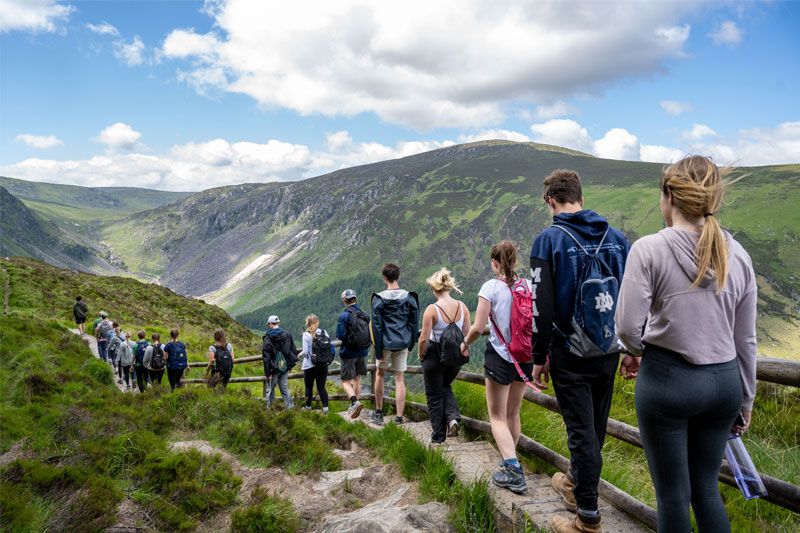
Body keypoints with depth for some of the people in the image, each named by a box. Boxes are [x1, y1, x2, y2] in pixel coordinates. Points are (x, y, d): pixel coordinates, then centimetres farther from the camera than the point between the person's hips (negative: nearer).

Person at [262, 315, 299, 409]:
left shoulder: (268, 338, -11)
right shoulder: (287, 335, -1)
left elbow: (266, 357, -13)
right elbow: (294, 351, 4)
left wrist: (268, 373, -10)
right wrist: (291, 365, 14)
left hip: (274, 368, -3)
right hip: (285, 367, 3)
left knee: (271, 388, 11)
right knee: (284, 387, 13)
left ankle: (269, 407, 16)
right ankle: (290, 406, 11)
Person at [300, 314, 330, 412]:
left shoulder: (306, 335, -12)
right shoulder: (324, 332, -1)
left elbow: (305, 352, -15)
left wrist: (300, 354, 6)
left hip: (310, 365, -3)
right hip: (323, 364, 3)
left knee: (309, 387, 14)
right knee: (321, 387, 7)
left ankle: (308, 407, 26)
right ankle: (325, 407, -1)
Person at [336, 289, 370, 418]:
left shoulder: (344, 316, -15)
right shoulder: (365, 315, 1)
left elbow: (340, 335, -17)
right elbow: (371, 333, 5)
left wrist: (348, 337, 4)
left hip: (349, 353, -5)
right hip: (363, 352, 5)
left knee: (346, 382, 2)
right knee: (357, 379, 19)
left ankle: (355, 402, -22)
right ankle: (354, 407, 26)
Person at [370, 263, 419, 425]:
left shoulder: (378, 299, -8)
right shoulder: (410, 298, 0)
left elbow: (376, 326, -8)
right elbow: (415, 323, 4)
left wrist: (378, 352, -5)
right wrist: (411, 344, 14)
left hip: (385, 344, -1)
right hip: (402, 344, 1)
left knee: (380, 374, 19)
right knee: (400, 379, 5)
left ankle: (378, 412, 24)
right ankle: (399, 418, 4)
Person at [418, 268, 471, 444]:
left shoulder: (432, 309, -19)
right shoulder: (462, 307, -6)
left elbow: (424, 338, -19)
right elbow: (467, 335, -1)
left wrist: (421, 355, -1)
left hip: (435, 356, -4)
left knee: (434, 395, 14)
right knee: (445, 386, 30)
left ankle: (438, 436, 20)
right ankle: (453, 417, 7)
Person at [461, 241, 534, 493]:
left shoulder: (491, 287, -12)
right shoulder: (530, 286, 0)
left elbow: (478, 327, -15)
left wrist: (465, 343, 5)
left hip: (500, 356, -5)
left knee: (498, 417, 5)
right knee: (513, 413, 21)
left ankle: (513, 470, -9)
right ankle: (509, 461, 34)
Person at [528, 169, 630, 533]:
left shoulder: (549, 240, -11)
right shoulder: (616, 237, 4)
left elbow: (542, 307, -14)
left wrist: (539, 359, -5)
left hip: (571, 355, -5)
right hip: (609, 352, 5)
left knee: (582, 431, 3)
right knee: (595, 426, 20)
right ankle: (576, 482, 42)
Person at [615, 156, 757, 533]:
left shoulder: (649, 250, -13)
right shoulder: (738, 256, 2)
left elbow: (628, 326, -14)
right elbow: (745, 339, 7)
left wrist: (637, 352, 9)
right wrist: (746, 399, 18)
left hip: (667, 379, -4)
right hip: (724, 381, 5)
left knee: (673, 493, 11)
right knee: (706, 487, 20)